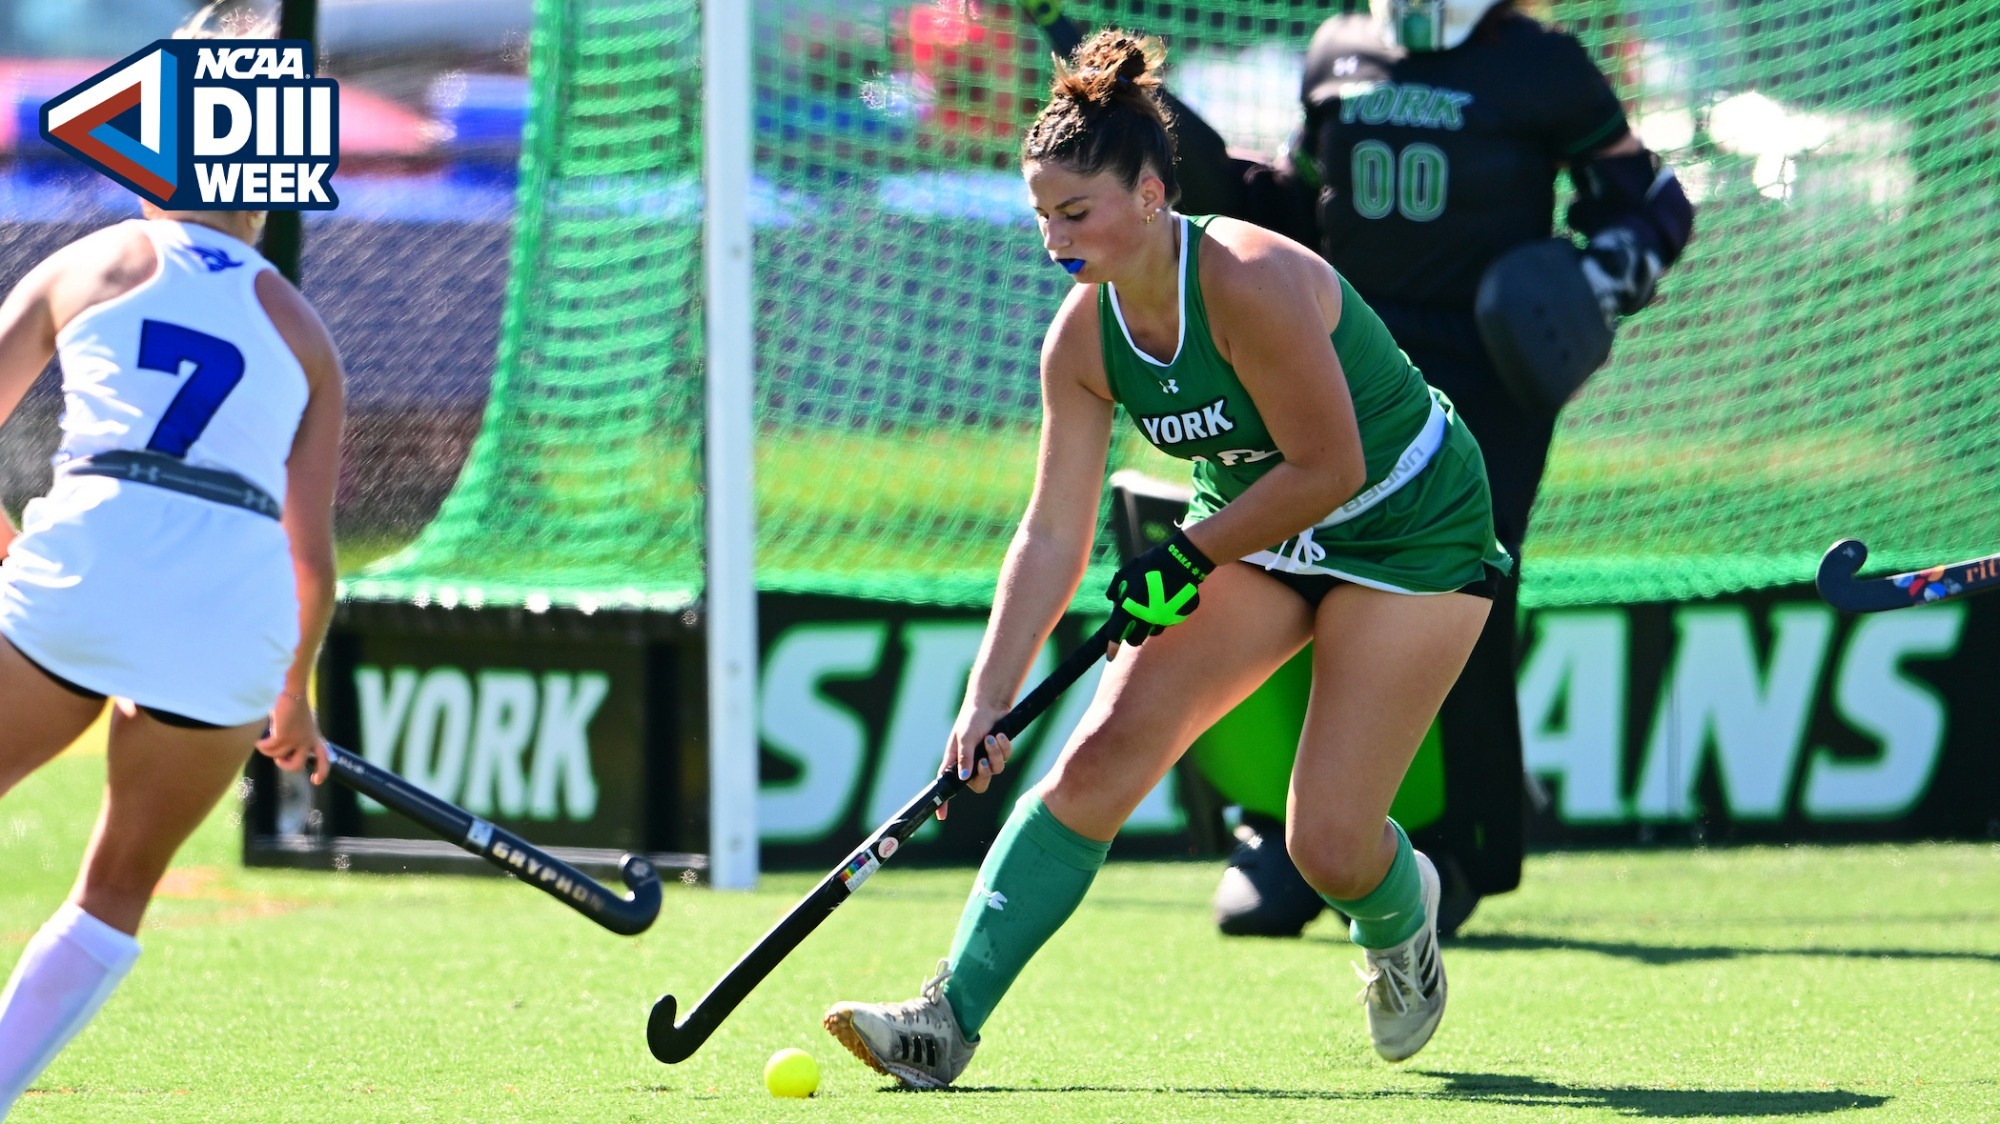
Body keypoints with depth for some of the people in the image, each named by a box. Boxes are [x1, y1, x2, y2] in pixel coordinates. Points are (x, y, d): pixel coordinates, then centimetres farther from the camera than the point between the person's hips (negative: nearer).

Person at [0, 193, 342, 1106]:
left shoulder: (82, 267, 18)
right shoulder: (303, 334, 21)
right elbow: (313, 554, 18)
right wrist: (294, 694, 34)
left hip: (74, 583, -1)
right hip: (235, 612, 1)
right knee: (118, 894, 16)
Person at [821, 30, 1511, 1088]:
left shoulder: (1250, 283, -31)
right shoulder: (1084, 336, -10)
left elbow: (1328, 468, -25)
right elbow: (1053, 534, -9)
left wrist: (1189, 558, -19)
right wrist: (986, 700, -18)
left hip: (1411, 524, -6)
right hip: (1250, 529, 6)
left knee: (1329, 846, -11)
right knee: (1102, 751, -14)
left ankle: (1399, 915, 28)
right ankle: (949, 1017, -17)